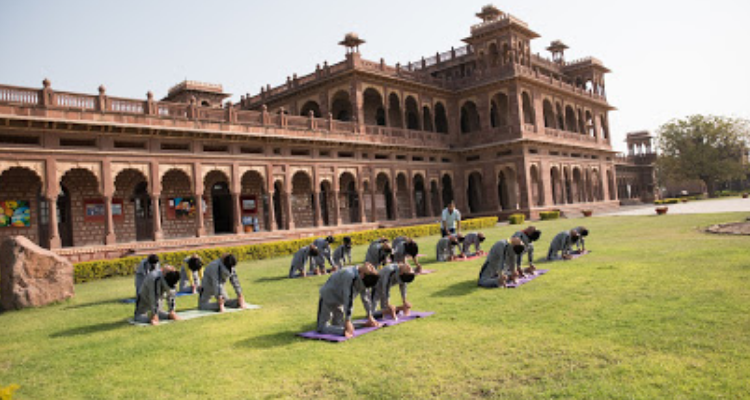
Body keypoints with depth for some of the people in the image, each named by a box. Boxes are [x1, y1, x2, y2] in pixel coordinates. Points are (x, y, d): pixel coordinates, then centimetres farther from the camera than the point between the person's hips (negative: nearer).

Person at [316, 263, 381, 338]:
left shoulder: (365, 277, -14)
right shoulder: (350, 275, -33)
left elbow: (365, 297, -2)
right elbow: (348, 299, -36)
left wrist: (370, 317, 0)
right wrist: (348, 321, -36)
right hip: (328, 298, -5)